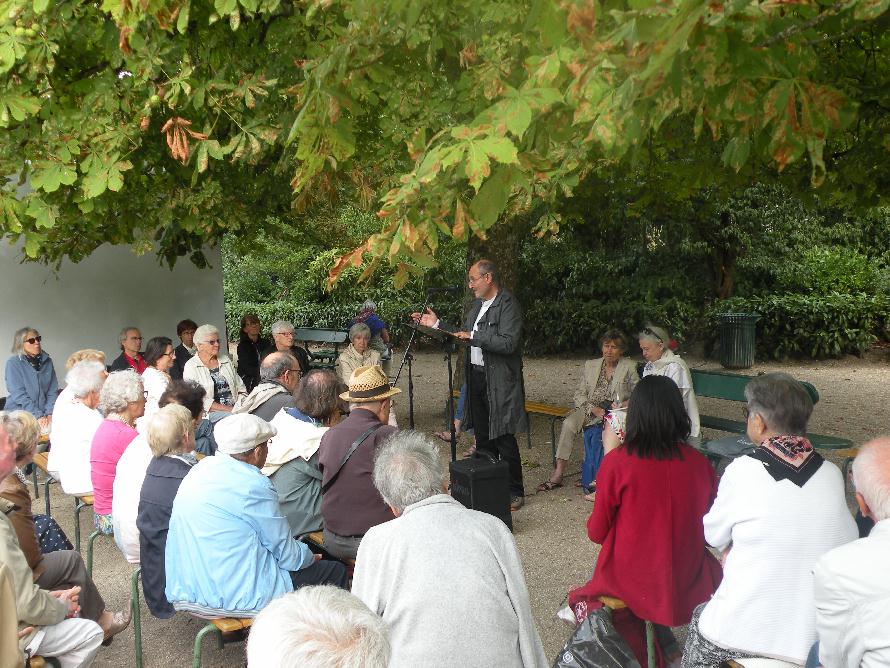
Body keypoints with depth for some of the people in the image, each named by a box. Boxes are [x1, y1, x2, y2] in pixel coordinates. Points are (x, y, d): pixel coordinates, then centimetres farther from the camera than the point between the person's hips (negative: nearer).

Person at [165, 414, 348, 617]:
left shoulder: (202, 467, 6)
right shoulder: (253, 485, -19)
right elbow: (288, 556, -10)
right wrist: (309, 556, 13)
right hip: (237, 597, -9)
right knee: (336, 571, 5)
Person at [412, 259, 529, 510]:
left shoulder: (508, 304, -12)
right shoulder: (478, 305, 15)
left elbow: (508, 343, -22)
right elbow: (463, 336, 22)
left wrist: (473, 337, -22)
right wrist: (436, 324, 15)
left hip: (499, 380, -8)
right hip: (476, 376, 9)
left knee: (503, 437, -3)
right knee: (483, 436, 14)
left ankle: (515, 492, 8)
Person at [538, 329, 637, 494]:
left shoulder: (630, 367, 5)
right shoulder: (590, 365, 13)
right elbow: (579, 395, 8)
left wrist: (625, 404, -17)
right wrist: (593, 409, -10)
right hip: (590, 409, 3)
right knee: (569, 423, -27)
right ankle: (558, 473, -28)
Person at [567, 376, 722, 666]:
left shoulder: (617, 462, -16)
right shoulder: (698, 462, -8)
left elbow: (597, 533, -5)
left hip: (633, 586, -2)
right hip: (689, 585, 3)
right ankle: (665, 642, 21)